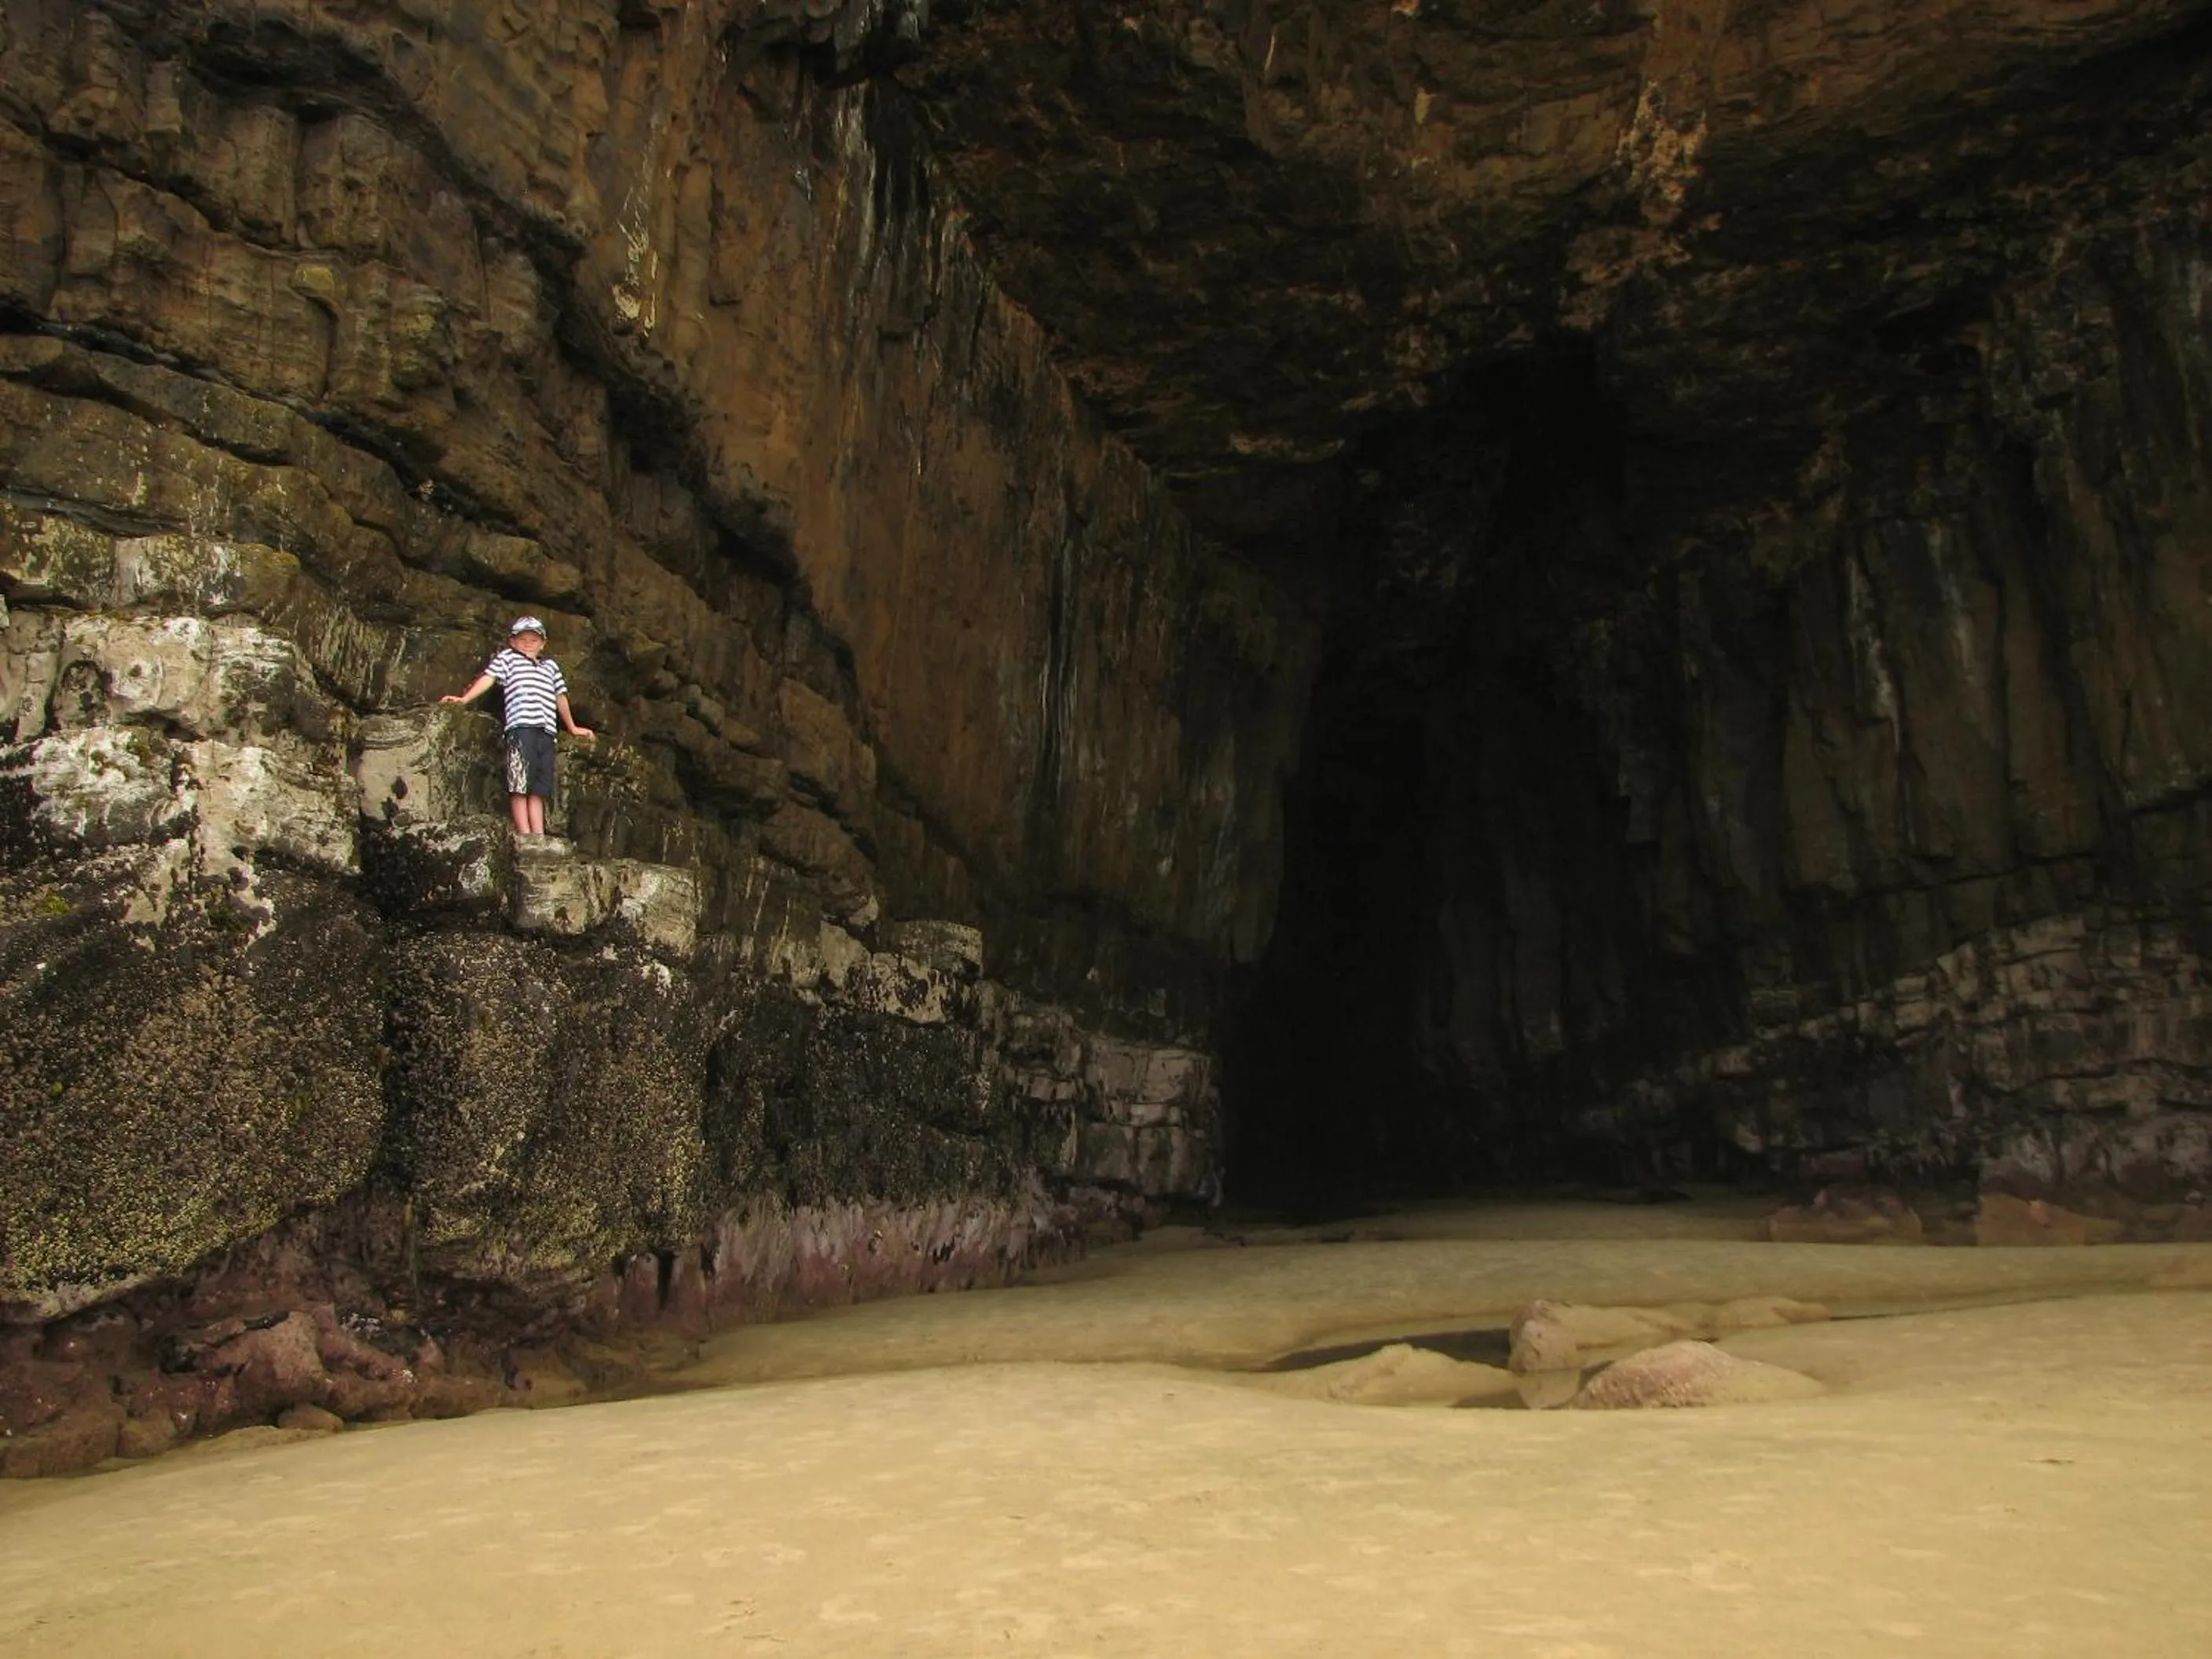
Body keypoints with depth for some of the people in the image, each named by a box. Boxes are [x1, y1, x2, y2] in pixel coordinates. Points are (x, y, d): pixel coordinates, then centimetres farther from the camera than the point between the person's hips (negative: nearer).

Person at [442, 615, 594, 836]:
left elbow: (560, 697, 34)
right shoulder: (507, 657, 17)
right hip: (521, 727, -4)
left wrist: (572, 728, 38)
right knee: (519, 785, -10)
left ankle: (540, 838, -4)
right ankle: (525, 835, -14)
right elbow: (489, 678, 4)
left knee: (539, 789, 0)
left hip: (546, 732, 4)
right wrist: (464, 699, -9)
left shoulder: (551, 666, 29)